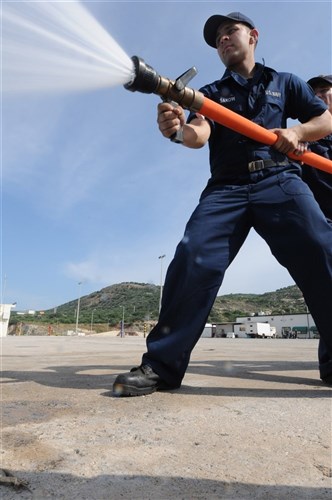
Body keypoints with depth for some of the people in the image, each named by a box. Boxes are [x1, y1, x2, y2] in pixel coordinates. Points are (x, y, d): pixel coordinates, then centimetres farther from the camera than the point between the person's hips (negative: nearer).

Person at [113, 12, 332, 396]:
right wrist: (178, 128, -23)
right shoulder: (210, 93, 22)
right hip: (225, 188, 0)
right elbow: (199, 135, 1)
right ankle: (162, 365, -14)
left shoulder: (284, 83, 24)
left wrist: (297, 133, -1)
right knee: (192, 260, -20)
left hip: (279, 180, 1)